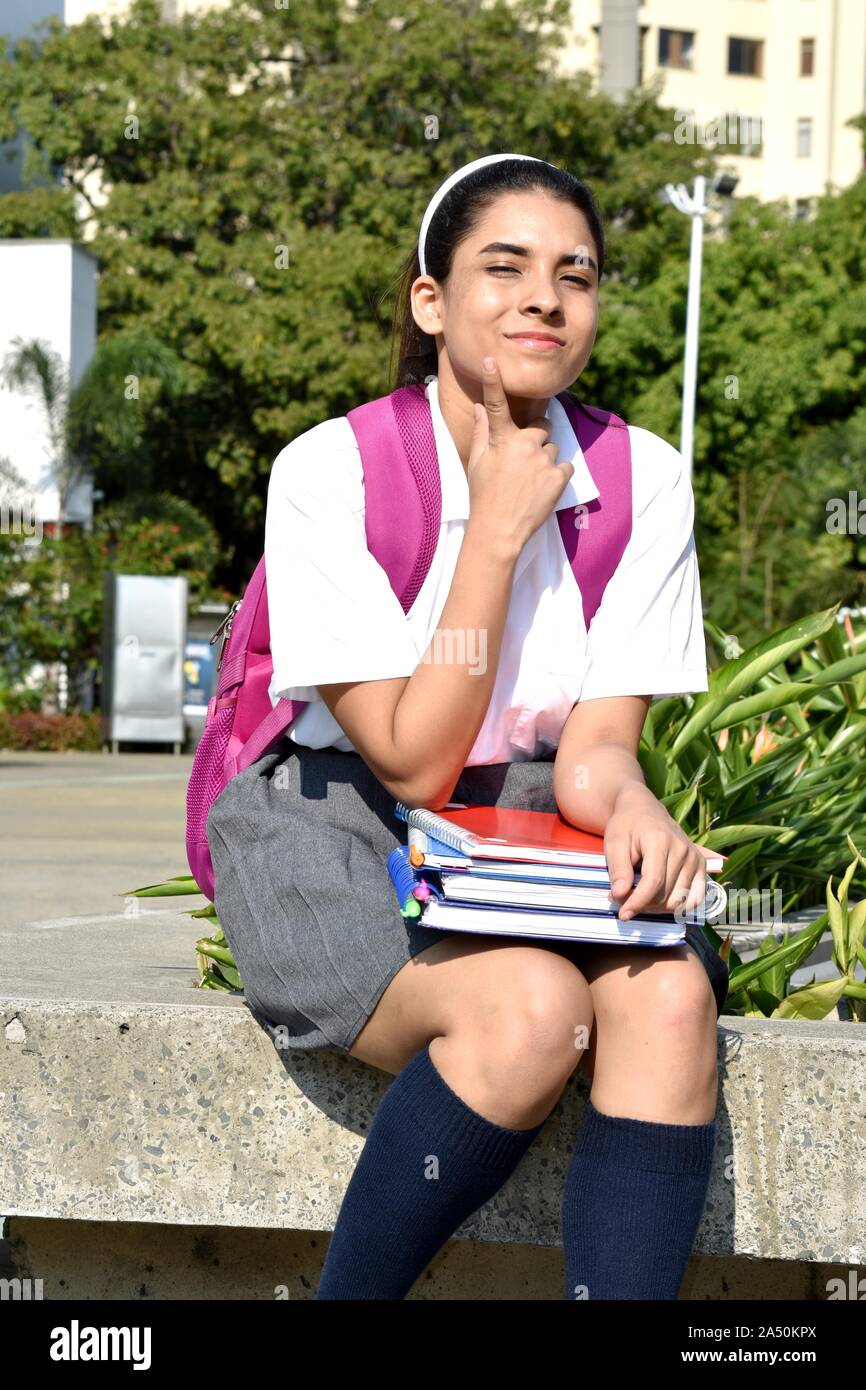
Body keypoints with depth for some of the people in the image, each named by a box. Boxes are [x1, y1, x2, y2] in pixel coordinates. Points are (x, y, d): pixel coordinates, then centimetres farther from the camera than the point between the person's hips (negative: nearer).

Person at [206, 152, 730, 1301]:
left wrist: (627, 801, -29)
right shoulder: (329, 473, -13)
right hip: (337, 833, -4)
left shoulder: (643, 481, -2)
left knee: (668, 993, -30)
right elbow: (414, 763, -16)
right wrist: (501, 524, -17)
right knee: (532, 1008, -33)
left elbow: (592, 750, -4)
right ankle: (347, 1298, -15)